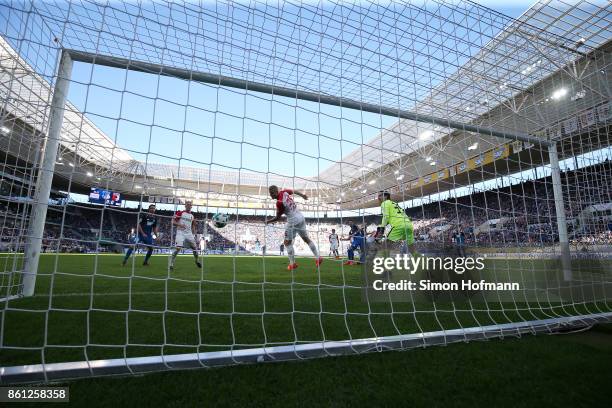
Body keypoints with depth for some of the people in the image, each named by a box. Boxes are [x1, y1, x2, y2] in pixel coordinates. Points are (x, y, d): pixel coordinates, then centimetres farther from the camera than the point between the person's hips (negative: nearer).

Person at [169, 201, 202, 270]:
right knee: (178, 248, -17)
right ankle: (171, 263, -6)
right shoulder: (180, 213, -1)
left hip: (189, 233, 5)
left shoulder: (192, 216, 14)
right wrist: (179, 224, -20)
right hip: (180, 233, -5)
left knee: (195, 247, 8)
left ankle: (197, 261, 30)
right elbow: (173, 222, -3)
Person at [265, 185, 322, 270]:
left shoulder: (279, 203, -22)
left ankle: (292, 264, 7)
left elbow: (278, 218, -12)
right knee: (306, 239, 18)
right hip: (301, 217, 9)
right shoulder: (284, 192, -1)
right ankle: (318, 258, 23)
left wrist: (268, 221, 3)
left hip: (293, 220, -9)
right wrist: (302, 195, 38)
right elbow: (294, 191, 19)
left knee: (287, 242, 4)